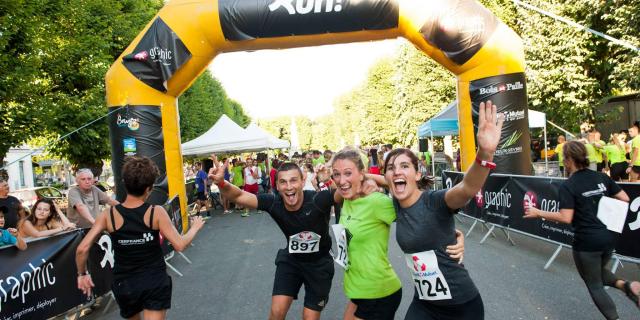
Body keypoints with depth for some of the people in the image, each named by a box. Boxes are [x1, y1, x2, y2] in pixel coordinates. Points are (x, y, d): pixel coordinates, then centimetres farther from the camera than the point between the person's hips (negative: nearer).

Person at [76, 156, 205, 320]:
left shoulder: (108, 215, -9)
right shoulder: (156, 212, -15)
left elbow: (82, 249, -12)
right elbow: (179, 245, -16)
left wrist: (82, 274, 6)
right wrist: (195, 227, 3)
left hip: (125, 284, 3)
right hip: (155, 282, -3)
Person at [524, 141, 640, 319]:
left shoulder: (567, 186, -15)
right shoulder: (601, 177, 3)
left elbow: (566, 218, -22)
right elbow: (625, 199, 7)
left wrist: (538, 213, -13)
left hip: (587, 241, -6)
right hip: (608, 237, 7)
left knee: (595, 286, 13)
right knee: (599, 272, 31)